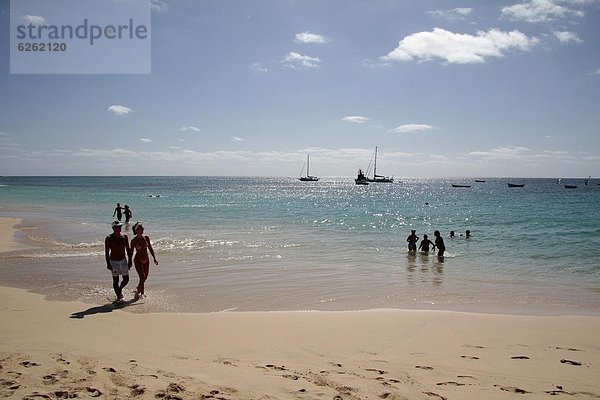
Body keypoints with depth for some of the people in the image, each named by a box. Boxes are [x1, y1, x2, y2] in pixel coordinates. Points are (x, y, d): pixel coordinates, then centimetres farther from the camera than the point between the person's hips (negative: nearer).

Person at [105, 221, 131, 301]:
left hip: (123, 260, 3)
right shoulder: (109, 238, -8)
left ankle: (120, 289, 31)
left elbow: (128, 250, 9)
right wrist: (108, 263, -12)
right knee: (115, 280, 2)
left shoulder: (124, 237, 3)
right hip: (114, 261, -3)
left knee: (126, 279, 2)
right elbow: (106, 252, -7)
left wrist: (130, 261, 6)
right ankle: (119, 296, 13)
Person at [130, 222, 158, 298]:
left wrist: (154, 258, 5)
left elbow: (150, 249, 9)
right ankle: (138, 291, 3)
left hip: (146, 260, 5)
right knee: (142, 277, -14)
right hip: (138, 260, -5)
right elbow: (131, 252, -2)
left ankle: (141, 292, 29)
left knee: (145, 278, 11)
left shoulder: (146, 238, 1)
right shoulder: (134, 241, -9)